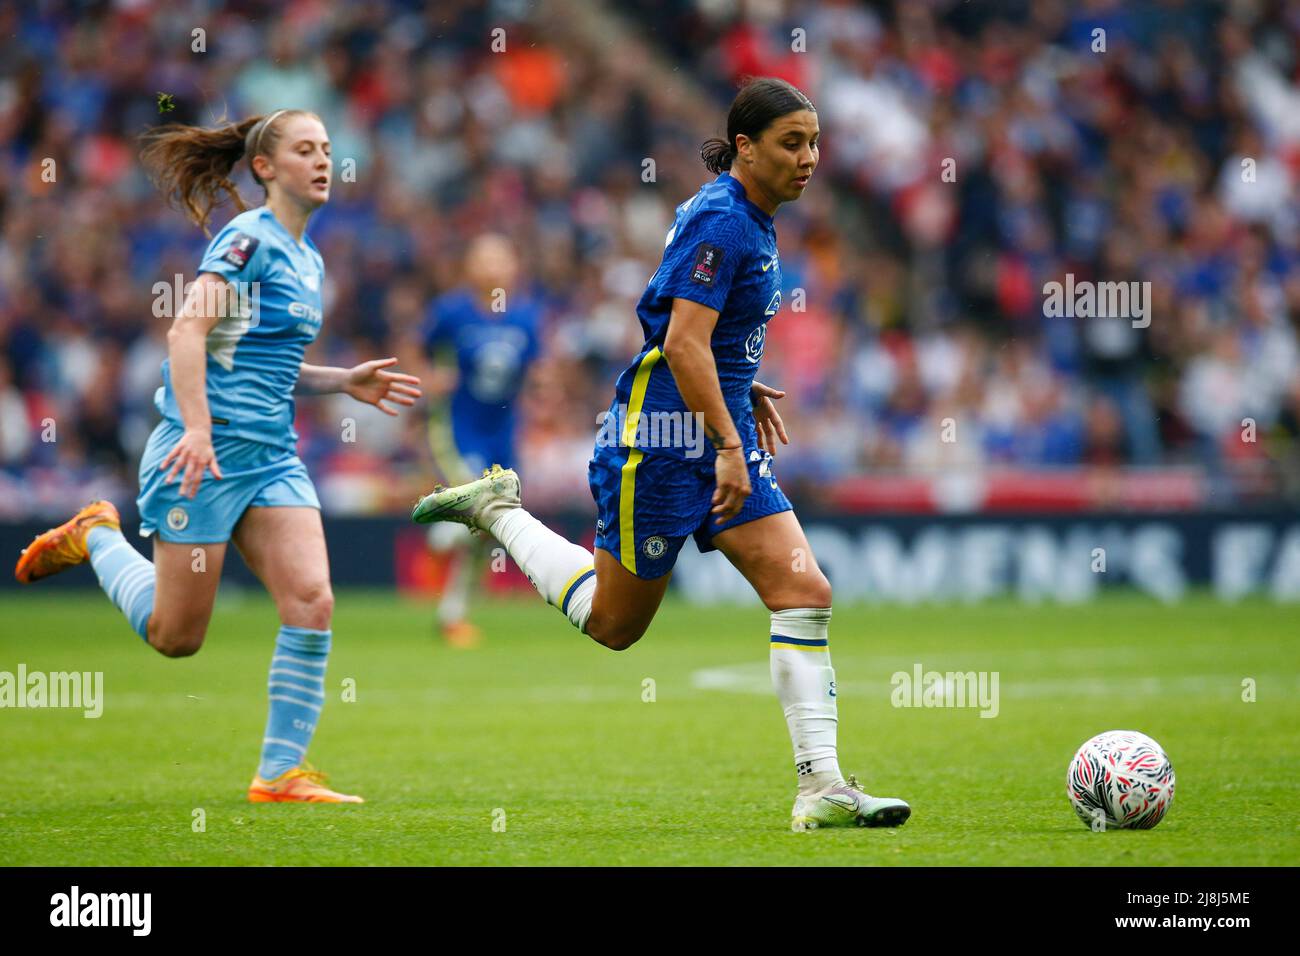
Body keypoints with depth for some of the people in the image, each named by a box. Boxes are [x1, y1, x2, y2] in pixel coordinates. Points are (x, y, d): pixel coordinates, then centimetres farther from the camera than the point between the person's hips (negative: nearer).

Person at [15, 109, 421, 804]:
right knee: (176, 637, 0)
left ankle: (280, 773, -4)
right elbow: (187, 332, -19)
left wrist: (345, 382, 14)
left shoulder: (307, 259, 17)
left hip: (272, 458, 8)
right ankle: (97, 536, 28)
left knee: (312, 603, -11)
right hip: (208, 452, -8)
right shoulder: (249, 238, -11)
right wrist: (197, 430, -28)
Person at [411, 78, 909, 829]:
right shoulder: (720, 220, -17)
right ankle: (497, 510, 24)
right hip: (663, 439, -9)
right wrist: (729, 446, -25)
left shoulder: (748, 219, 12)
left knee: (805, 591, -6)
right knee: (614, 623, 5)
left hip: (722, 433, 9)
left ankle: (822, 787, -8)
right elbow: (682, 344, -24)